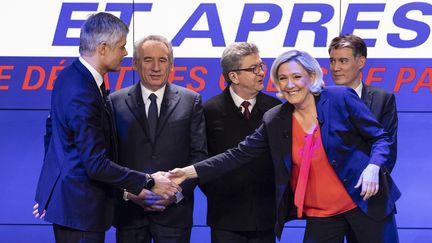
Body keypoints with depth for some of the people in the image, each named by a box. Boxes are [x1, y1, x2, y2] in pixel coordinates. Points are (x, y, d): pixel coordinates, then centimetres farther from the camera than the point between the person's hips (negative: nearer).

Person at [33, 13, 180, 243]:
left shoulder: (69, 75, 4)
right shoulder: (82, 95, -27)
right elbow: (96, 164, -27)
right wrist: (148, 182, -19)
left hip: (65, 195, 10)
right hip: (79, 205, -10)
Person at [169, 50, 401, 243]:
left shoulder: (341, 99, -9)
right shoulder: (275, 121, 1)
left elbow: (379, 138, -3)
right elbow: (239, 154, 0)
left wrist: (373, 167, -23)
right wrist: (191, 171, -8)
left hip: (364, 202, -3)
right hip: (320, 214, 3)